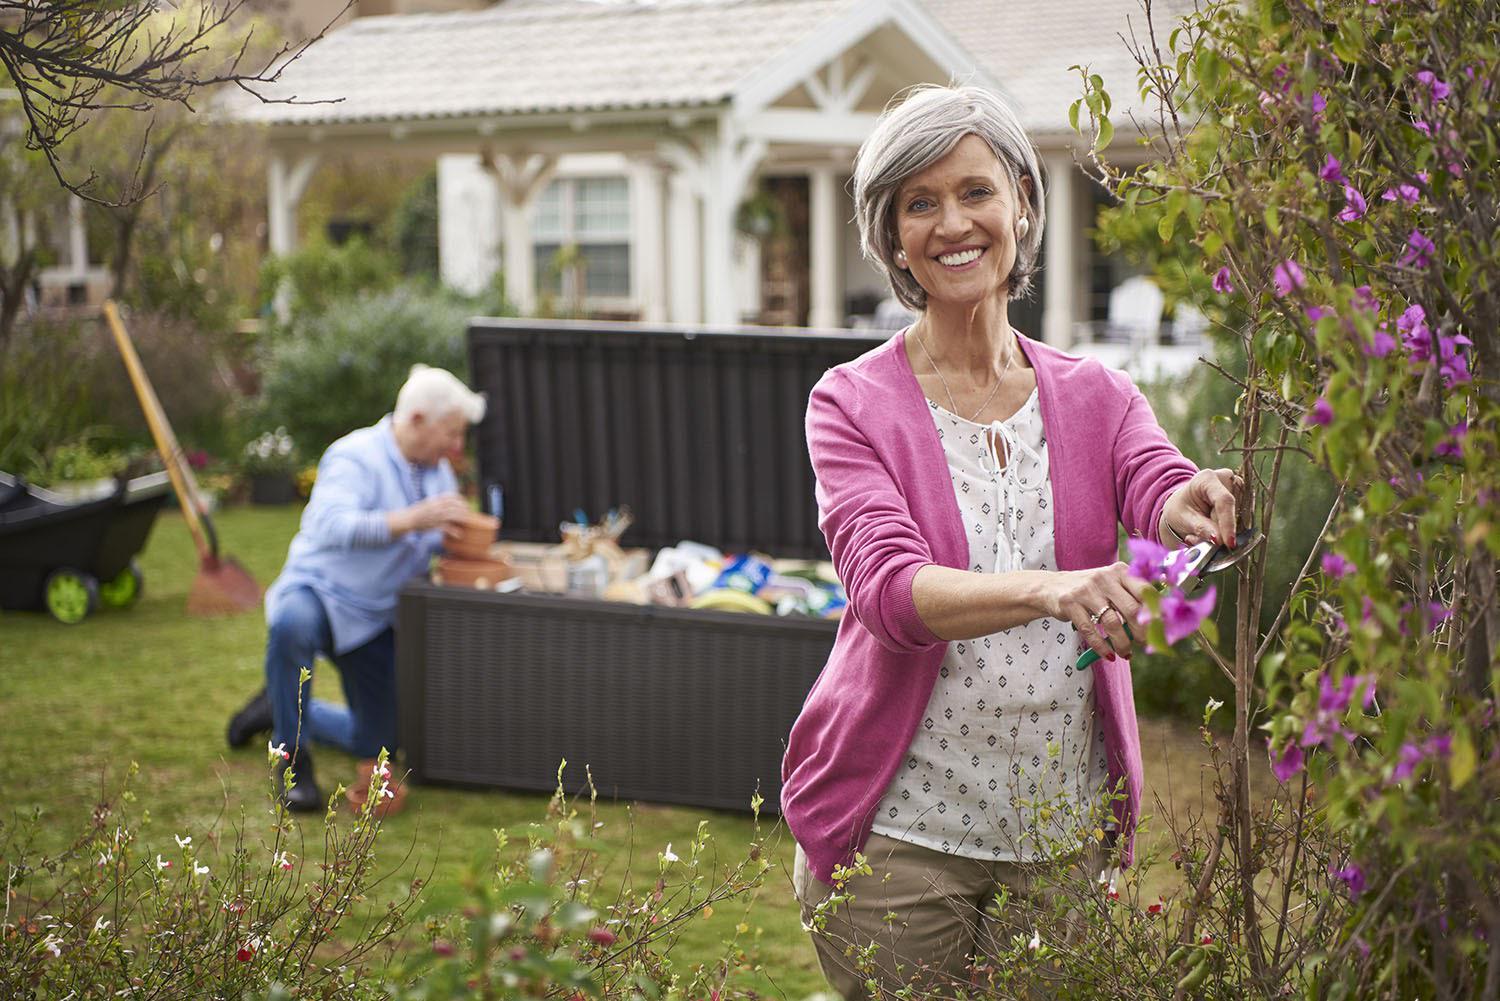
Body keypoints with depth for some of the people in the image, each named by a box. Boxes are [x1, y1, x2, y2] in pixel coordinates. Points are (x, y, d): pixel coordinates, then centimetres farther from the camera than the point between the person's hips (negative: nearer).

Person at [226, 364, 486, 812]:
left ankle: (282, 712, 35)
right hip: (318, 590, -7)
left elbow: (444, 542, 15)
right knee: (292, 624, -45)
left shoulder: (437, 470, 5)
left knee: (378, 745, 8)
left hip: (375, 619, 8)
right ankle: (293, 759, -25)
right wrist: (410, 520, -47)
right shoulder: (355, 458, -21)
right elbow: (333, 527, -38)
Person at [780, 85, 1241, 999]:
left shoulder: (1096, 397, 5)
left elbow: (1160, 493, -16)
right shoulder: (854, 404, -5)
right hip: (900, 834, -2)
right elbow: (887, 588, -21)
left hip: (1065, 835, 3)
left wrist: (1192, 507, -40)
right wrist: (1047, 590, -39)